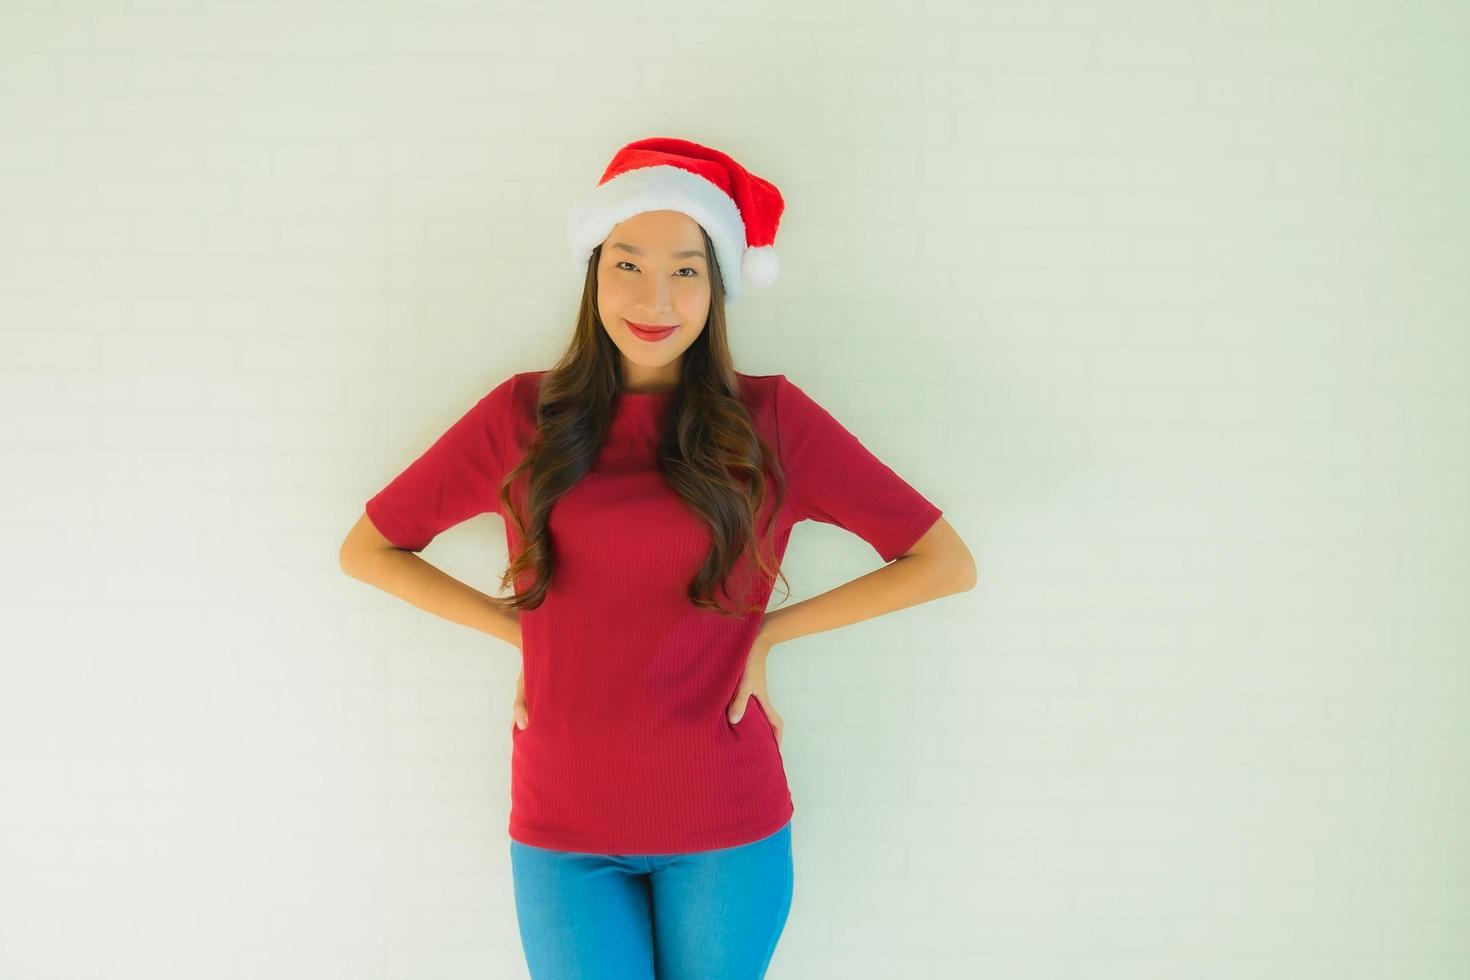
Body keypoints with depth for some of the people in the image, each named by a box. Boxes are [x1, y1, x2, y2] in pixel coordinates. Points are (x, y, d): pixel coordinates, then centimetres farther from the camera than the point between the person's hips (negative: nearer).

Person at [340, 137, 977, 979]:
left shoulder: (770, 418, -5)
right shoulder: (526, 415, -1)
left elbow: (948, 563, -4)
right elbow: (366, 549, 6)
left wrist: (772, 631, -6)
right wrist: (519, 627, -2)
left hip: (727, 829, 0)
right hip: (564, 829, 1)